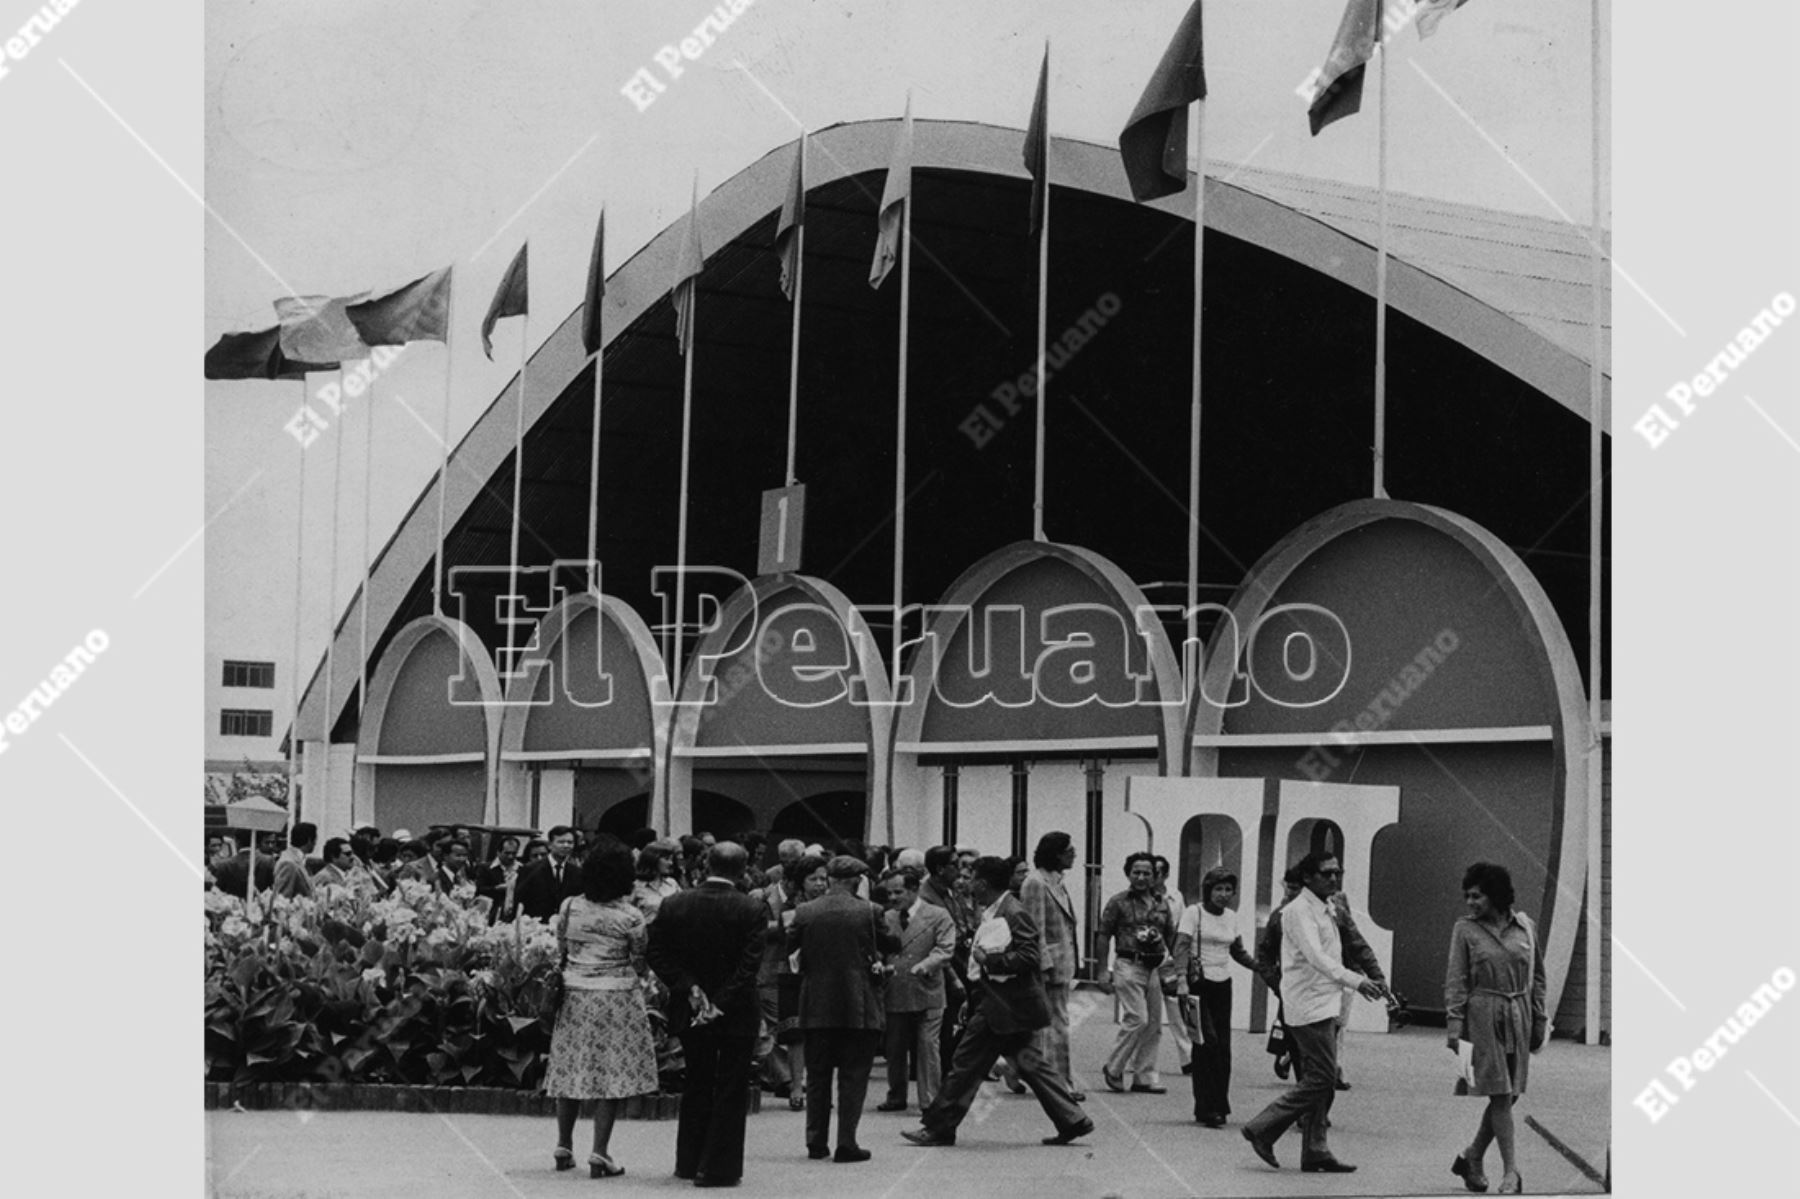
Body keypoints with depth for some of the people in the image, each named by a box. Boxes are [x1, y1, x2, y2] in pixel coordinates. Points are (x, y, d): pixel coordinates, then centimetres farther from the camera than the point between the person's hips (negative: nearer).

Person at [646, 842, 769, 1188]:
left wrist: (690, 989, -8)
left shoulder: (673, 905, -3)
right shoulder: (751, 910, -12)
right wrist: (720, 1003, -15)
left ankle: (690, 1163, 24)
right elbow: (749, 966, -17)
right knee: (731, 1091, 6)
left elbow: (658, 957, -5)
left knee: (696, 1087, 18)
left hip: (690, 1014, 4)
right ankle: (717, 1167, 5)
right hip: (736, 1015, -3)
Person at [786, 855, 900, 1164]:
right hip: (858, 1008, -2)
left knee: (817, 1077, 12)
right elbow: (891, 945, 3)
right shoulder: (868, 911, -8)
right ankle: (846, 1144, 0)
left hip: (816, 1008, 2)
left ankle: (816, 1142, 13)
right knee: (853, 1077, 4)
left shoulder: (806, 913, -3)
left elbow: (784, 947, 6)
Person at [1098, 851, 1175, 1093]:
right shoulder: (1118, 902, 0)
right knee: (1137, 1019, -15)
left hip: (1155, 970, 6)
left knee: (1154, 1025, 5)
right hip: (1128, 966, -6)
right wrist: (1104, 972, -7)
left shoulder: (1161, 904, 14)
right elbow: (1103, 937, -1)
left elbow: (1171, 938, 19)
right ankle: (1113, 1069, 0)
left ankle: (1144, 1077, 14)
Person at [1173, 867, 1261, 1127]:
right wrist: (1182, 980, -24)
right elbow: (1181, 947, -11)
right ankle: (1207, 1108, -11)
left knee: (1223, 1047, 3)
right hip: (1199, 983, -6)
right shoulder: (1194, 913, -5)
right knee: (1208, 1042, -13)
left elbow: (1238, 951, 21)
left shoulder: (1231, 917, 12)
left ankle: (1218, 1107, 12)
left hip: (1223, 985, 6)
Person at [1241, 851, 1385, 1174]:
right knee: (1321, 1079, -11)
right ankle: (1263, 1129, -4)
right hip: (1309, 1006, -10)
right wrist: (1355, 981, -31)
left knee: (1321, 1081, 9)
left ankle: (1315, 1153, 13)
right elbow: (1315, 957, -24)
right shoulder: (1299, 911, -13)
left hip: (1325, 1006, 10)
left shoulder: (1325, 911, 18)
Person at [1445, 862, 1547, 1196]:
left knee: (1509, 1094, 5)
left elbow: (1537, 977, 12)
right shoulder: (1465, 929, -1)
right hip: (1483, 1017, -3)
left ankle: (1471, 1158, 21)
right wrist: (1454, 1023, -11)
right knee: (1500, 1094, -7)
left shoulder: (1525, 927, 5)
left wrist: (1539, 1020, 10)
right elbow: (1455, 979, -3)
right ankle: (1511, 1171, -2)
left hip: (1518, 1018, 3)